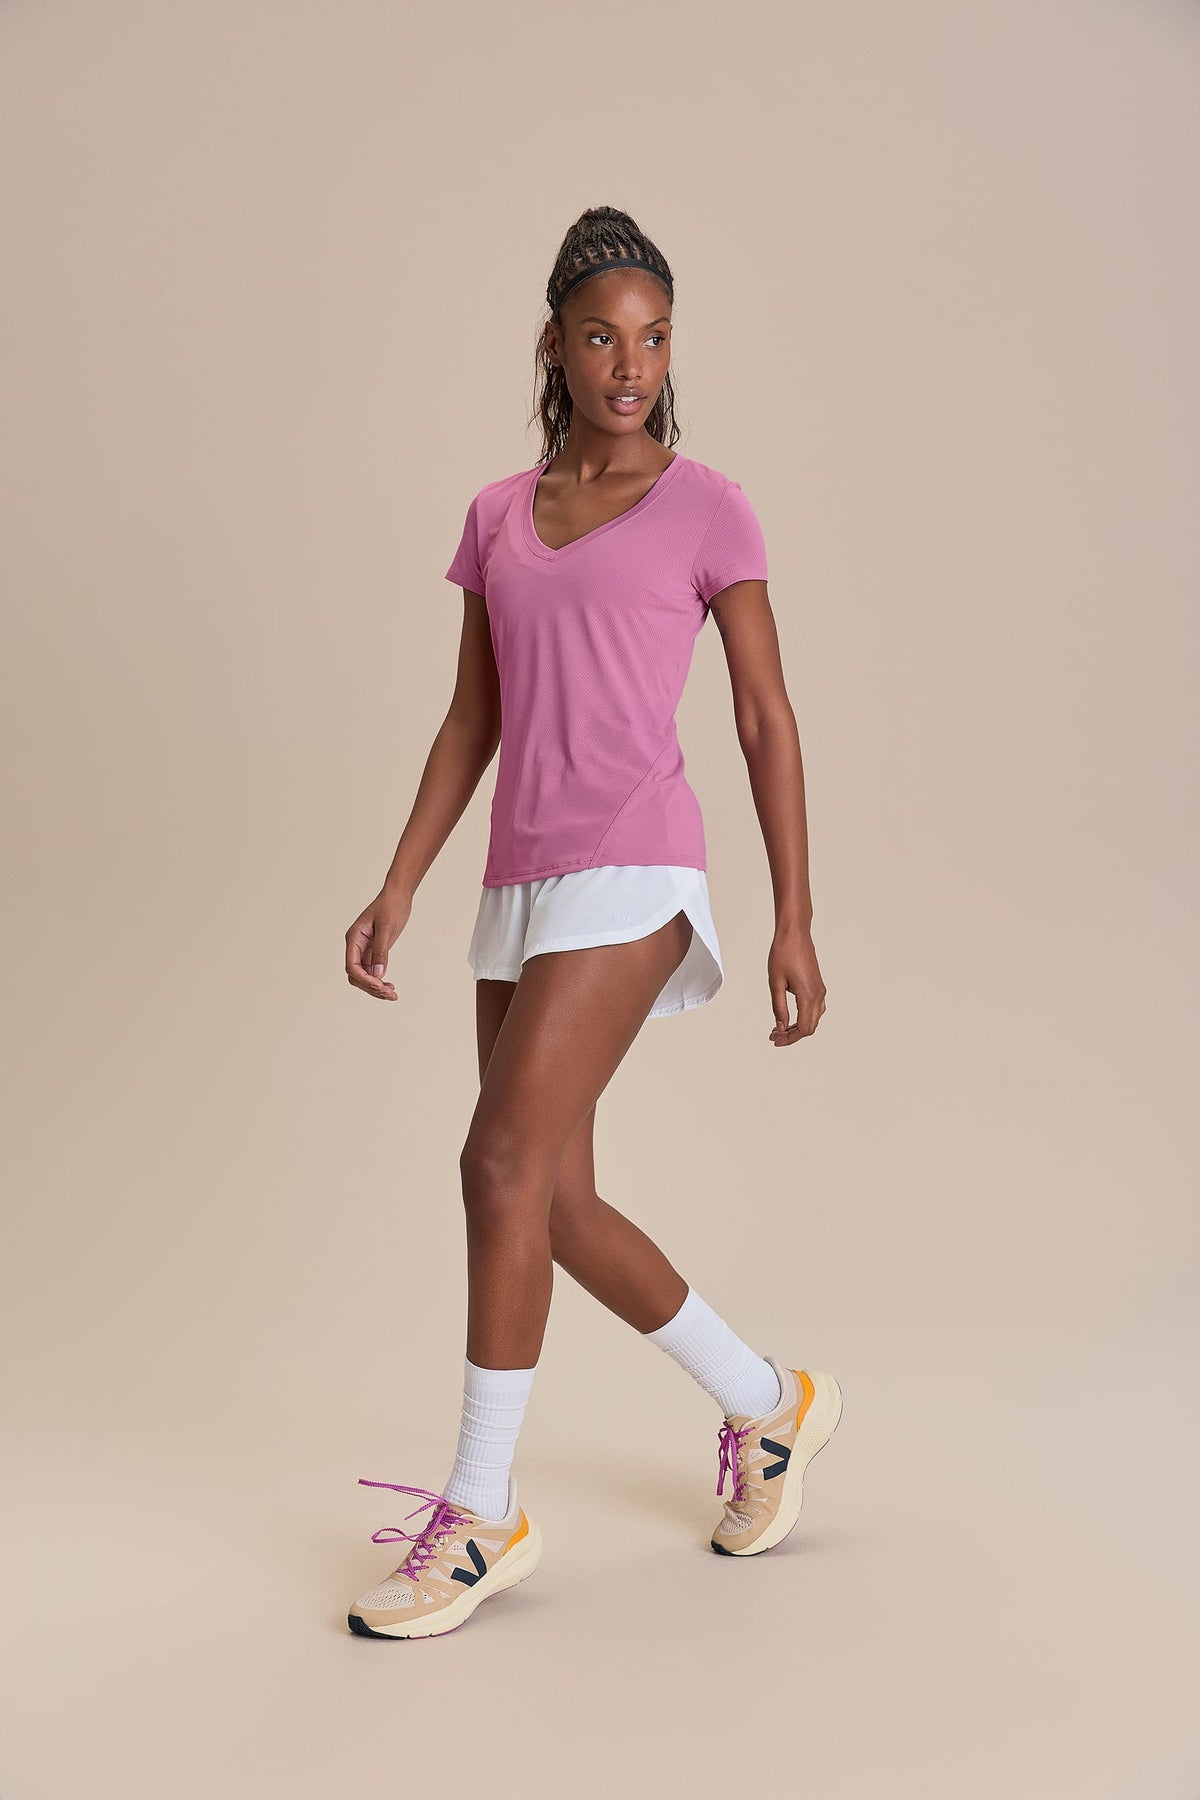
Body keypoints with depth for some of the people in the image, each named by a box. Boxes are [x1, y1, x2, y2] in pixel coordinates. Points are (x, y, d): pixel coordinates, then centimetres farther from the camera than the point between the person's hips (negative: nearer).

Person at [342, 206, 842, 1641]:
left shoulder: (707, 510, 2)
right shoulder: (497, 517, 15)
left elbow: (765, 722, 2)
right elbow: (472, 724, 17)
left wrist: (795, 919, -3)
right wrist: (397, 888, 10)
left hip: (631, 872, -6)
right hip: (521, 879, 6)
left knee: (505, 1161, -15)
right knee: (556, 1201, 7)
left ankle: (480, 1514, -2)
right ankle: (766, 1405, 26)